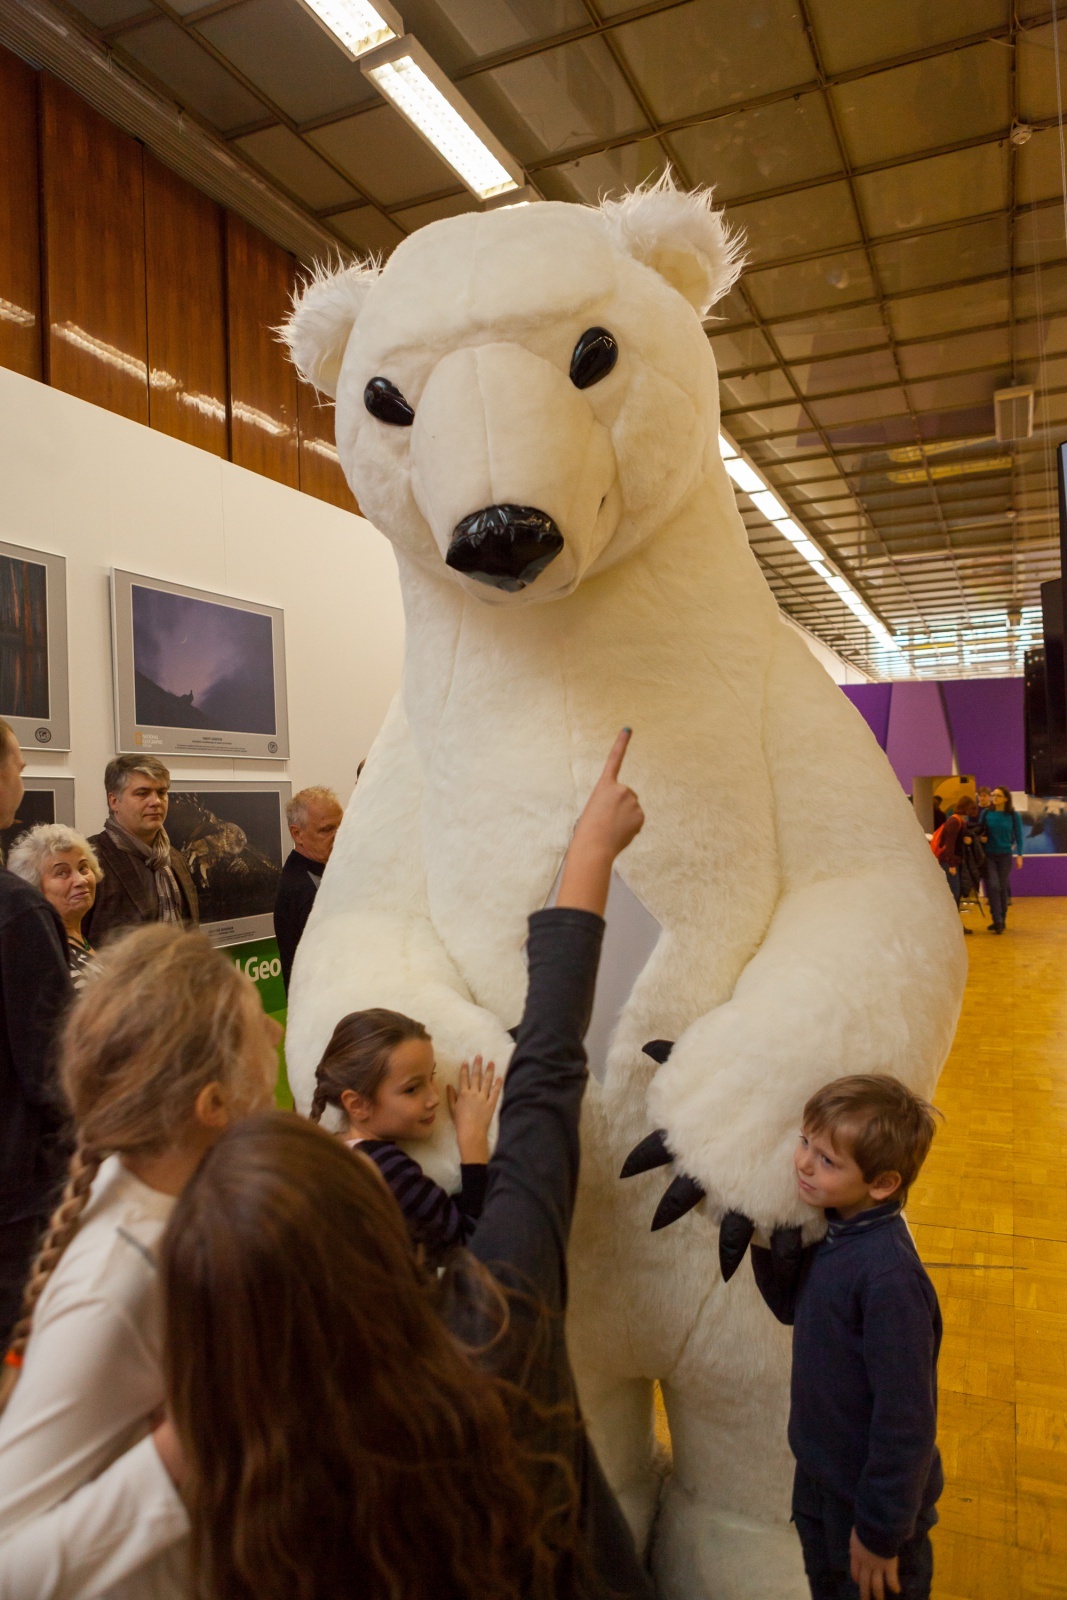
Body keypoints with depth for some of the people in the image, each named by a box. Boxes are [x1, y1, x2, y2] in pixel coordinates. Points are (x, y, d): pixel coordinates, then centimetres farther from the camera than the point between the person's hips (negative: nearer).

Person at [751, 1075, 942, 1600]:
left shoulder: (889, 1277, -34)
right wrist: (772, 1231, -11)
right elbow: (790, 1306, 6)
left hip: (873, 1498, -8)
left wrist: (881, 1532, -16)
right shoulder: (832, 1231, -9)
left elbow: (906, 1419, -27)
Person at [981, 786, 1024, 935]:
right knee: (993, 886, -9)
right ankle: (997, 921, -7)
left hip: (1005, 855, 0)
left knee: (1002, 887, 8)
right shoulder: (986, 813, -2)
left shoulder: (1013, 815, -4)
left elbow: (1018, 835, 2)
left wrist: (1019, 855, -1)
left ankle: (1002, 920, 21)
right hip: (989, 855, 0)